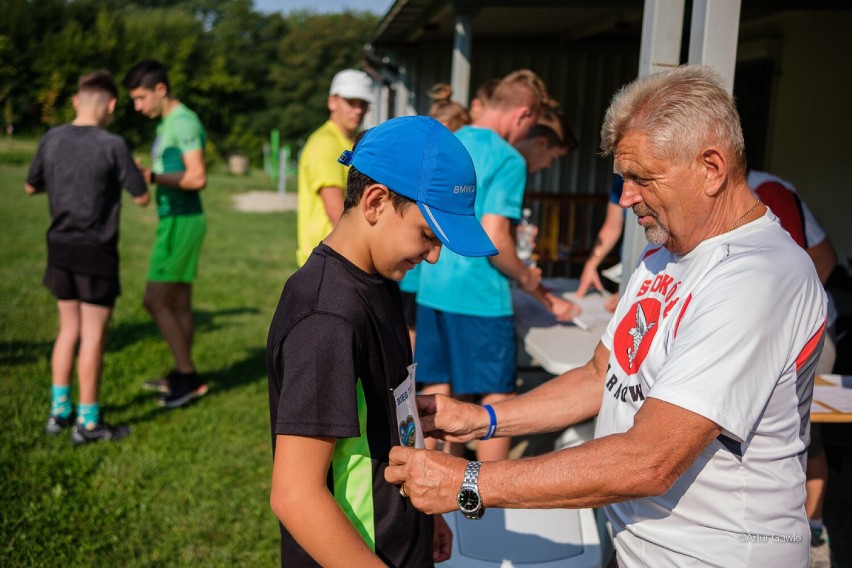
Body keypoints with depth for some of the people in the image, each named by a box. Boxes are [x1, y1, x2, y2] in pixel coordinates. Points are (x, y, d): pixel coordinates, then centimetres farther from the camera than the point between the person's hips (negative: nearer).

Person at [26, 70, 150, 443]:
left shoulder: (52, 140, 1)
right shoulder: (113, 146, -14)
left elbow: (31, 187, 14)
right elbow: (142, 197, -7)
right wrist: (134, 174, 13)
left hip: (60, 247, 5)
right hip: (96, 251, -5)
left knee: (69, 328, 17)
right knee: (94, 335, 3)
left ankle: (59, 410, 22)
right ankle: (88, 422, 10)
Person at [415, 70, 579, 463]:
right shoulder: (508, 160, -13)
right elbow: (494, 238, -20)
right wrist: (531, 283, -7)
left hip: (432, 289, 8)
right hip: (480, 296, -8)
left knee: (438, 392, 16)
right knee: (497, 398, 5)